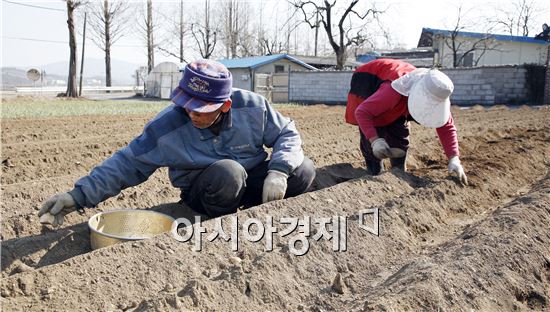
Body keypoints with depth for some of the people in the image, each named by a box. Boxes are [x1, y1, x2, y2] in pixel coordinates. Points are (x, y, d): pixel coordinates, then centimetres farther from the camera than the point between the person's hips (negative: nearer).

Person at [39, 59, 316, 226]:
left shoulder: (252, 107, -18)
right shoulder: (166, 127, -22)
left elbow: (287, 134, -8)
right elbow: (126, 164, -16)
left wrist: (278, 172, -26)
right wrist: (79, 196, -22)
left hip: (251, 181, 3)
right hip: (204, 192, -2)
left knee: (303, 171, -19)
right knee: (227, 171, -38)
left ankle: (260, 208, 5)